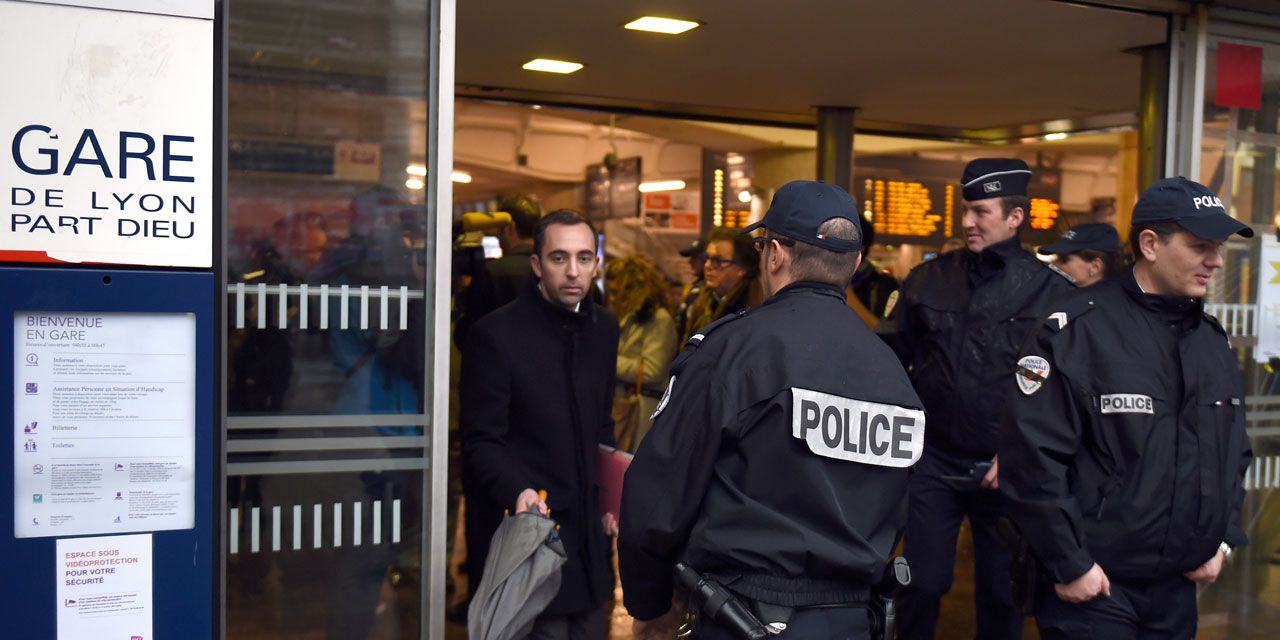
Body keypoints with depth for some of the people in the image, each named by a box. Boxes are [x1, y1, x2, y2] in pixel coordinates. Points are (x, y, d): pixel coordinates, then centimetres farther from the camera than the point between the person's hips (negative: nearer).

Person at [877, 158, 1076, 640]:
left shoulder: (1051, 289, -5)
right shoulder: (928, 280, 4)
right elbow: (891, 354, 9)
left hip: (1006, 468, -1)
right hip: (934, 459, 1)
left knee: (1001, 590, 13)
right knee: (922, 582, 5)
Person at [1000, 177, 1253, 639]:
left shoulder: (1214, 340, 10)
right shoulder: (1078, 329, -15)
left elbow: (1234, 452, 20)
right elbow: (1031, 453, -19)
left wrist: (1224, 538, 10)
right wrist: (1069, 563, -17)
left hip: (1179, 588, 7)